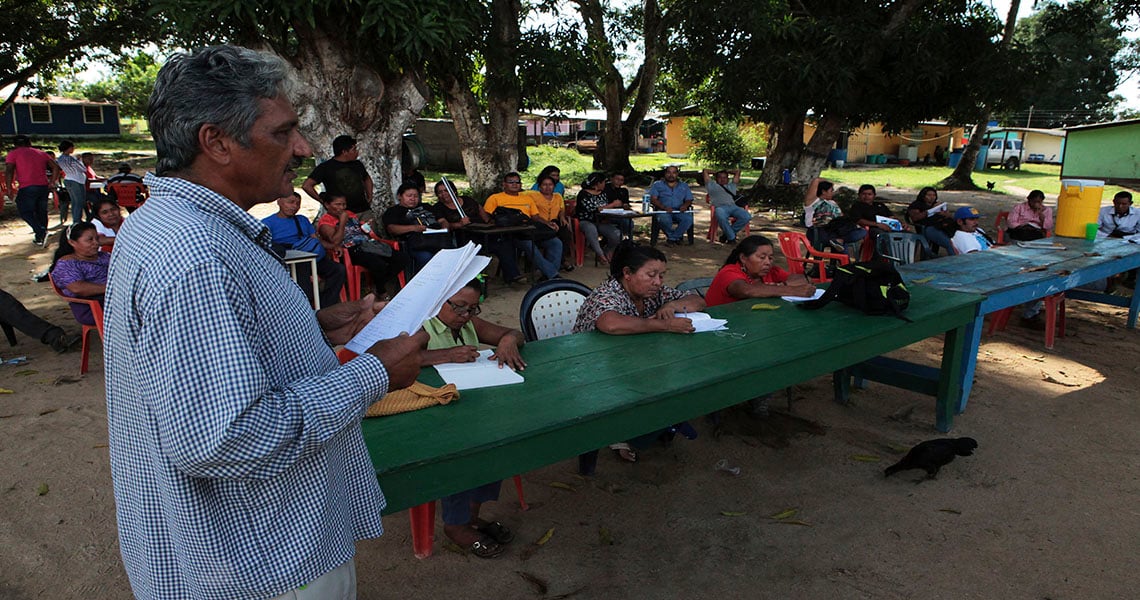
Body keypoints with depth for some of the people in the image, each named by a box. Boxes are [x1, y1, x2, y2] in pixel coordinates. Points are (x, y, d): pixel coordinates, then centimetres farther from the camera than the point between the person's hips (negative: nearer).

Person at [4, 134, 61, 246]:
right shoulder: (41, 153, 19)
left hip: (27, 187, -5)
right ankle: (41, 237, 17)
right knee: (41, 211, 15)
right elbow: (56, 167, 11)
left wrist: (9, 188, -5)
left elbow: (9, 171, -7)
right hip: (44, 186, 5)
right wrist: (52, 183, 14)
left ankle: (40, 231, -20)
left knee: (25, 212, 2)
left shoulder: (13, 154, 6)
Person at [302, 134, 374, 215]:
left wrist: (369, 197, 17)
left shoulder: (357, 164, 13)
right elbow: (306, 186, -7)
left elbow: (367, 180, 32)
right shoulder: (325, 167, -3)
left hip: (364, 211, 5)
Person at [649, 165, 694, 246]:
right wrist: (664, 207, -19)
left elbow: (689, 200, 14)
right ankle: (677, 237, -13)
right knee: (664, 219, -38)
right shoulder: (657, 184, 12)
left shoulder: (684, 186, 20)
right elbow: (653, 199, -1)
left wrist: (685, 205, -12)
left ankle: (672, 239, -16)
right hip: (663, 210, -2)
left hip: (679, 211, 2)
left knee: (688, 218, -31)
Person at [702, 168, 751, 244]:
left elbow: (738, 171, 44)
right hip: (720, 207, -4)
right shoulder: (712, 186, 29)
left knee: (747, 216, -27)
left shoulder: (731, 186, 38)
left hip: (733, 206, 4)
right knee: (721, 217, -41)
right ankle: (731, 237, -23)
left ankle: (727, 234, -15)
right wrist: (715, 172, 43)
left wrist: (727, 172, 47)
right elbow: (705, 171, 31)